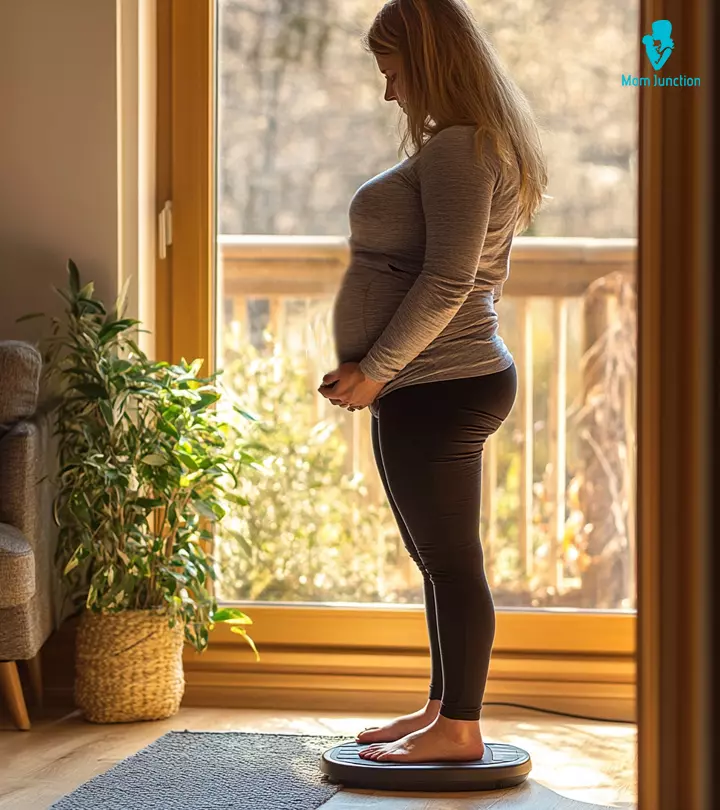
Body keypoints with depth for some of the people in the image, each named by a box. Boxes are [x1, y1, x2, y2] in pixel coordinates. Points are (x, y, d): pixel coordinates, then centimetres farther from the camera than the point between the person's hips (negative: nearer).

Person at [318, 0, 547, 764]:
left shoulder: (458, 148, -16)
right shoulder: (477, 144, 18)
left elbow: (446, 281, -22)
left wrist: (375, 371, -17)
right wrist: (375, 371, 19)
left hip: (437, 389, -11)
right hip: (433, 386, 11)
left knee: (451, 561, -3)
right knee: (440, 559, 16)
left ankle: (459, 729, 4)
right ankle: (442, 708, 25)